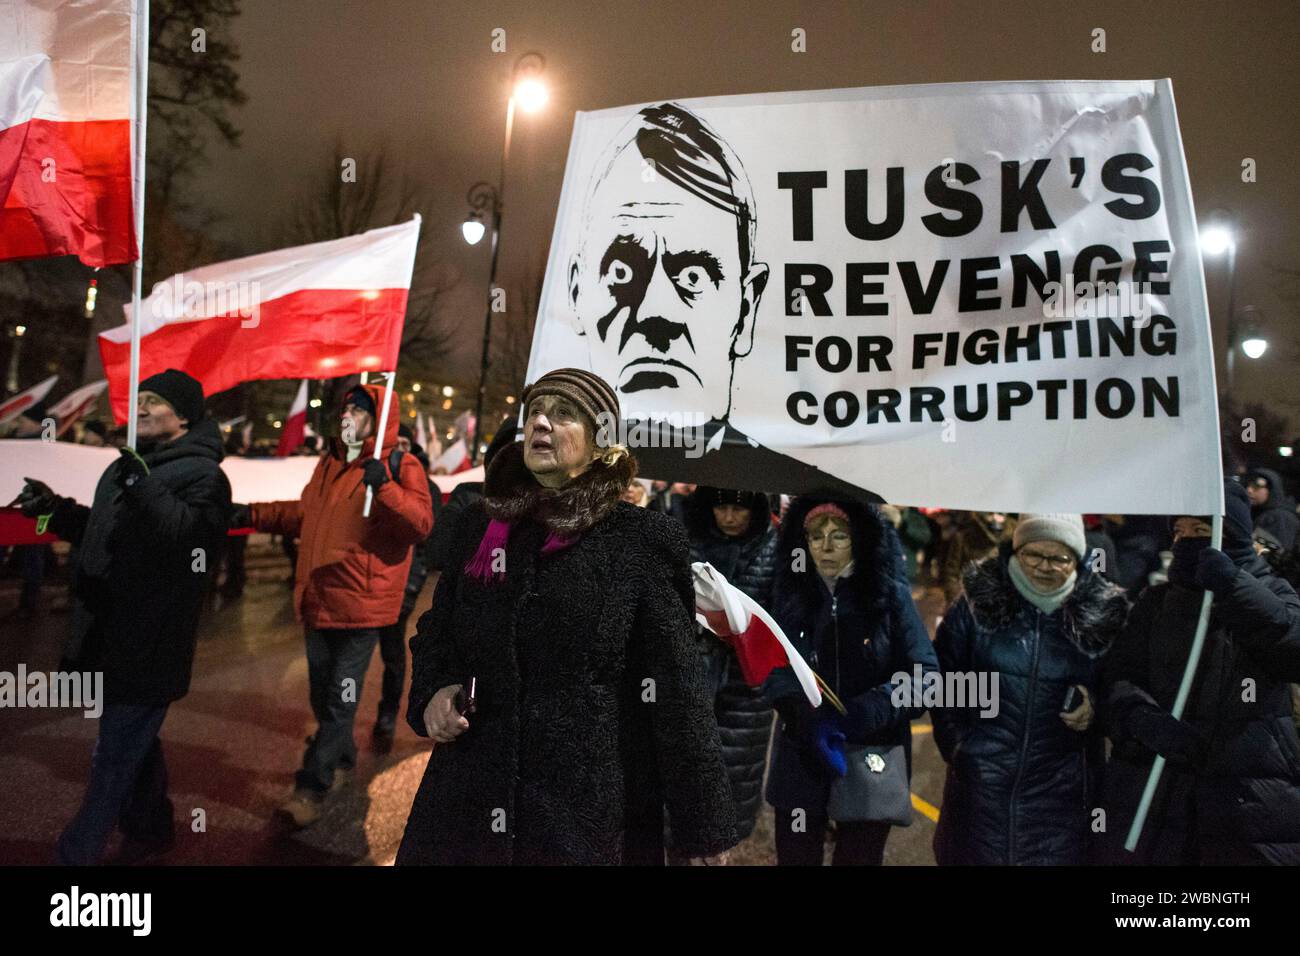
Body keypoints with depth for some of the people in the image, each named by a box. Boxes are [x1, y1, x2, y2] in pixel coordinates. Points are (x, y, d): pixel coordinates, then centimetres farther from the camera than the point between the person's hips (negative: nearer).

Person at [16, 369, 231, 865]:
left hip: (149, 642, -9)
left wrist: (144, 488, -40)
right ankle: (150, 829, 38)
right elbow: (103, 533, 25)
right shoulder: (129, 464, 15)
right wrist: (57, 510, 10)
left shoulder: (201, 473, -13)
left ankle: (76, 853, 10)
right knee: (134, 740, 22)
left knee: (115, 756, 0)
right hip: (112, 634, 10)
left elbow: (188, 535, -30)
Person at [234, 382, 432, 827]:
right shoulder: (330, 464, 14)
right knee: (322, 694, 19)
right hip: (319, 599, 8)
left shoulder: (401, 467, -9)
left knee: (340, 699, -1)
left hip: (362, 604, -8)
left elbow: (422, 522, -23)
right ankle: (341, 759, 39)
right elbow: (305, 514, 26)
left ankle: (311, 787, 8)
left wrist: (385, 487, -35)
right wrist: (253, 515, 21)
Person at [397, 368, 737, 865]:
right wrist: (432, 694, -2)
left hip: (592, 814, -4)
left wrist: (704, 833, -9)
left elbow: (679, 695, -10)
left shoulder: (639, 543, -8)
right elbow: (434, 632, 19)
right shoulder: (477, 528, 5)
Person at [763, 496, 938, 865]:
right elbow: (776, 673, -6)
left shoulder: (890, 594, -9)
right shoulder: (791, 593, -1)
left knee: (859, 858, 14)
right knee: (795, 858, 12)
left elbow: (924, 675, -10)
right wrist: (809, 720, -24)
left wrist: (866, 711, -24)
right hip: (802, 761, 2)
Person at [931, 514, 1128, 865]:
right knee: (974, 854, 13)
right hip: (981, 780, 0)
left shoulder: (1101, 613, -4)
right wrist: (956, 742, 0)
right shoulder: (980, 601, -6)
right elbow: (942, 675, 4)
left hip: (1061, 787, 0)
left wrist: (1095, 708, -11)